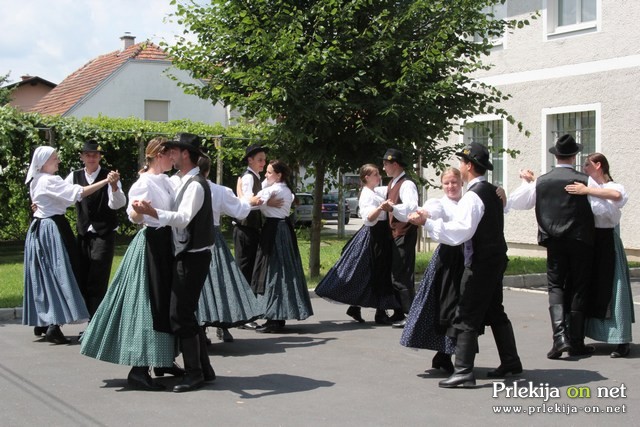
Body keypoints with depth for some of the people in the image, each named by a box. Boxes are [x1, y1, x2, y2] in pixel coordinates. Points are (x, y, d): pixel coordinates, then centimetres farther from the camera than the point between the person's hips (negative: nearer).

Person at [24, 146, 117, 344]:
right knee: (57, 275, -9)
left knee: (44, 275, 14)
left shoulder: (36, 181, 14)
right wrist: (106, 181, -28)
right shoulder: (49, 181, -15)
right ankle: (53, 326, -13)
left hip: (39, 229, 10)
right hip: (52, 230, -10)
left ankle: (40, 322, 21)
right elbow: (79, 192, -25)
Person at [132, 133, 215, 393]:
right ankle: (204, 369, 21)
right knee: (185, 313, 13)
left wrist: (152, 212, -38)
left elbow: (183, 218, -28)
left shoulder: (195, 184, -15)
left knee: (180, 315, -9)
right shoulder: (185, 182, 15)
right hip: (186, 254, 10)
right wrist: (152, 213, 17)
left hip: (193, 256, -10)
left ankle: (194, 373, -1)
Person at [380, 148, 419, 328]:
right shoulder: (392, 183, 14)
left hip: (405, 234, -10)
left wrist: (393, 207, -41)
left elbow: (412, 208, -29)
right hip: (396, 233, 10)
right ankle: (399, 314, 23)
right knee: (397, 275, 15)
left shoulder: (406, 184, -16)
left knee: (401, 277, -10)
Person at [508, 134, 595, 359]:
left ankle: (559, 335, -15)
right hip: (580, 240, -2)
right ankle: (576, 343, 11)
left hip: (554, 243, 2)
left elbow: (514, 202, 8)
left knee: (555, 286, 7)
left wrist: (526, 182, 23)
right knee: (578, 289, 8)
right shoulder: (584, 180, -10)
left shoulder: (541, 182, -1)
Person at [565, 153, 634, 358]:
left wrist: (586, 190, -31)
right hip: (588, 243, 6)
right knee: (591, 290, 10)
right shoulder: (586, 186, 12)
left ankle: (622, 342, -2)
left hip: (607, 243, -5)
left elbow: (616, 195, -30)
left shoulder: (614, 187, -6)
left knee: (610, 290, -6)